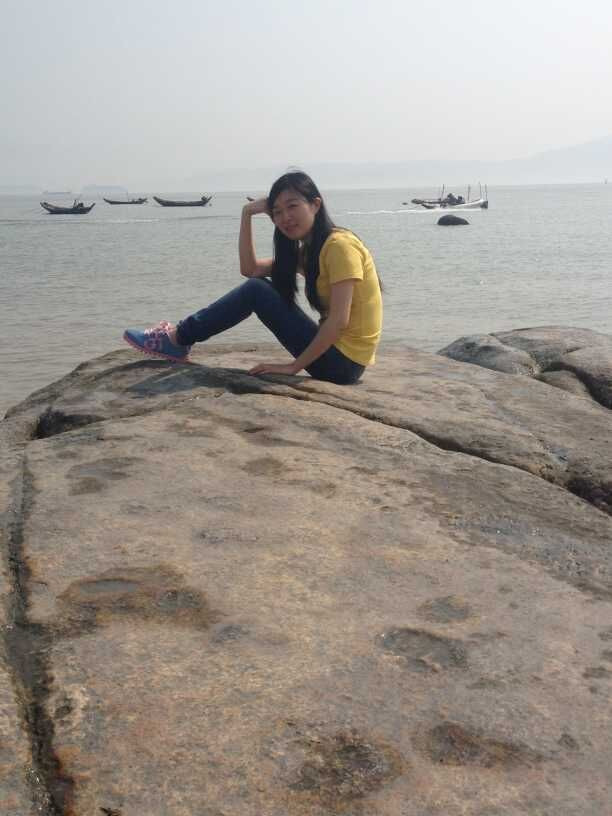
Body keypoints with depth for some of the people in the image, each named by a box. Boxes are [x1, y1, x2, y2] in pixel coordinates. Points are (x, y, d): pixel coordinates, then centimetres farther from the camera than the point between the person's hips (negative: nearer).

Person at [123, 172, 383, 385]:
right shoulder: (309, 250, 13)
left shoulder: (339, 245, -15)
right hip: (339, 355, 9)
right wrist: (247, 215, -1)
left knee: (256, 291, -9)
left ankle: (177, 340, 3)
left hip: (342, 362, -9)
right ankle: (179, 339, 11)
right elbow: (250, 269, 7)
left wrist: (293, 367, -20)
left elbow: (339, 320, -23)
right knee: (259, 286, 8)